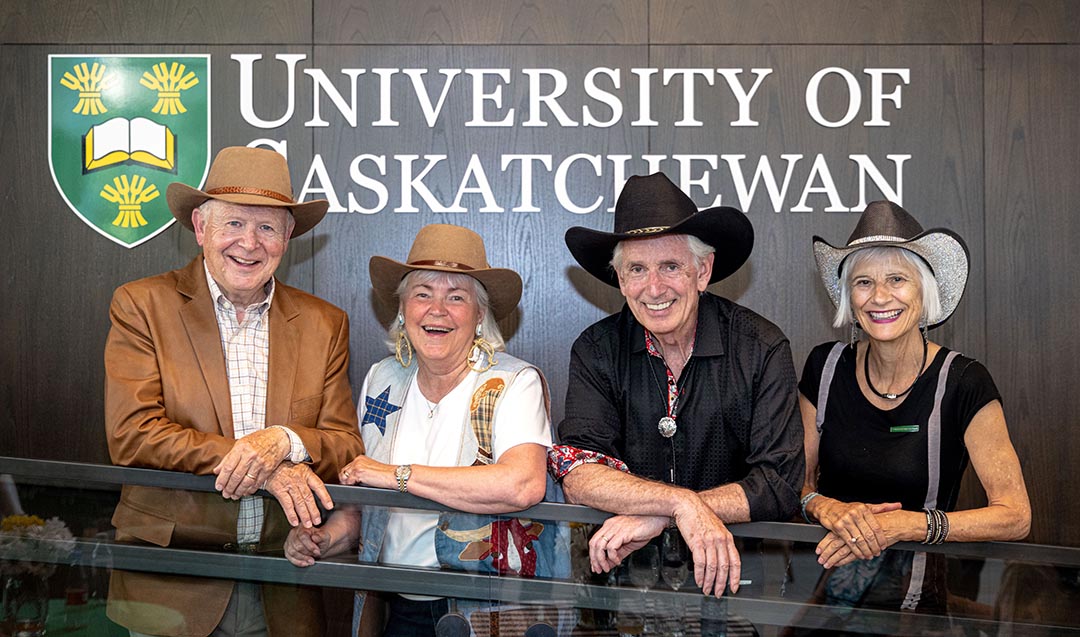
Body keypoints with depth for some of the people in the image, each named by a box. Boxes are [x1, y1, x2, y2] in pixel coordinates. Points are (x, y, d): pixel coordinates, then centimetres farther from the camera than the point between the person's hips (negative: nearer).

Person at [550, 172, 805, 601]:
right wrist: (682, 503, -30)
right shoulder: (597, 351, -4)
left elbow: (780, 486, -14)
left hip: (734, 564, 4)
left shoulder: (761, 349, -7)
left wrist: (656, 518, -25)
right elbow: (577, 476, -15)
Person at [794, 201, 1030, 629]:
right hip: (827, 570, 3)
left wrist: (901, 525, -20)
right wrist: (825, 508, -15)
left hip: (914, 580, -2)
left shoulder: (964, 383, -7)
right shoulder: (826, 366, 3)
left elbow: (1015, 516, -8)